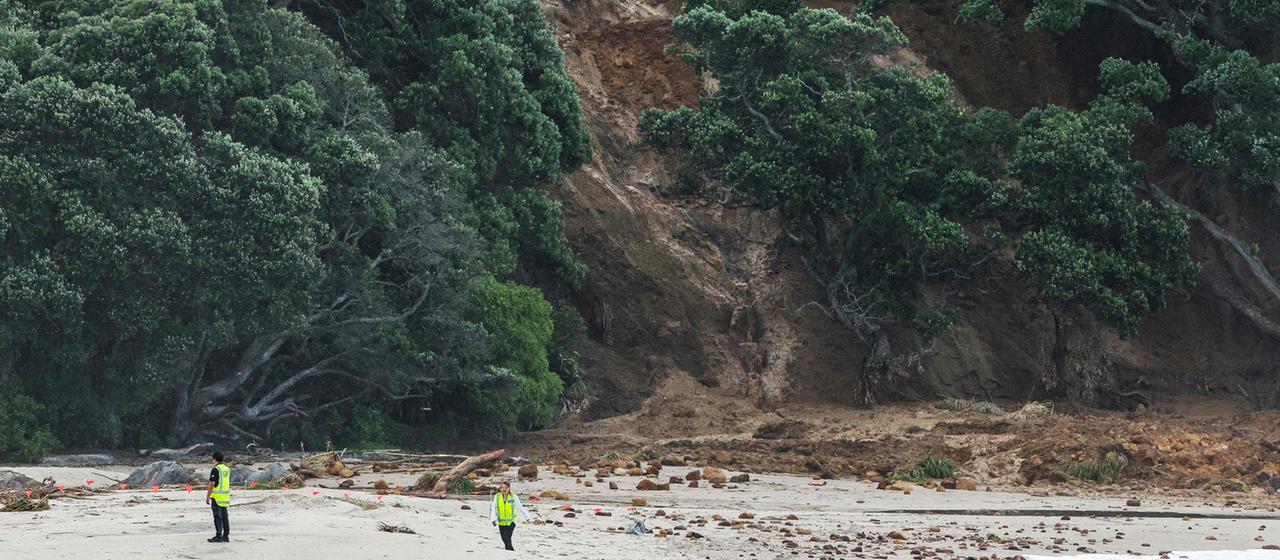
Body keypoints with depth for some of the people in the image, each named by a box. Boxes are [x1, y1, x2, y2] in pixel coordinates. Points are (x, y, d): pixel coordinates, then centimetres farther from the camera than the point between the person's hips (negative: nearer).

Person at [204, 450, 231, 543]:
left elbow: (211, 485, -16)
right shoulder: (227, 469, 12)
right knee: (224, 517, 10)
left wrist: (207, 497, -12)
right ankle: (226, 536, 10)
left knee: (218, 517, -5)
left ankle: (218, 536, -6)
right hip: (226, 497, 8)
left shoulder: (215, 470, -13)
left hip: (217, 497, -8)